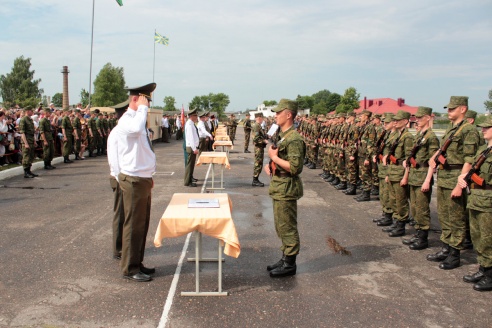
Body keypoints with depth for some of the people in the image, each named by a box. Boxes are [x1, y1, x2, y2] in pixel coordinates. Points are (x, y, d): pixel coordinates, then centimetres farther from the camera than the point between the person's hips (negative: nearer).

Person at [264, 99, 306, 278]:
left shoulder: (294, 139, -19)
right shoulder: (282, 135, 13)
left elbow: (295, 167, -27)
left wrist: (274, 157, -19)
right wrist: (271, 165, 9)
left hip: (286, 188, -10)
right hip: (279, 186, 11)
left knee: (287, 227, 0)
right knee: (281, 226, 18)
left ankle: (289, 264, 11)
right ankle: (285, 258, 30)